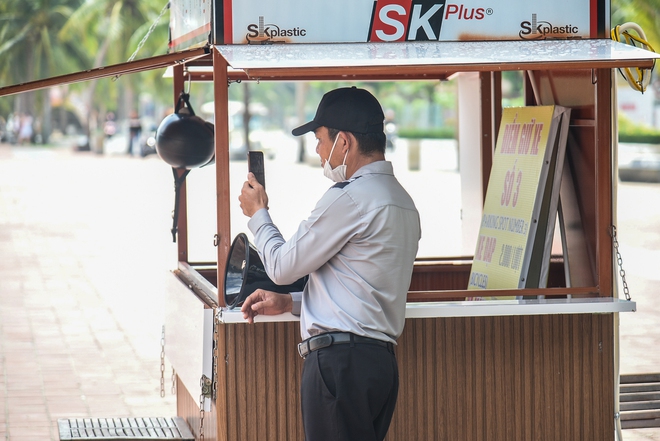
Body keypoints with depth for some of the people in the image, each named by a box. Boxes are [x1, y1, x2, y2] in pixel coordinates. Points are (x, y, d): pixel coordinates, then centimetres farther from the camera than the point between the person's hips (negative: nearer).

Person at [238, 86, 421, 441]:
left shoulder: (349, 198, -13)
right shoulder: (401, 200, 16)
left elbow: (283, 266, -4)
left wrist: (257, 213, 14)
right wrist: (289, 303, 21)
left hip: (340, 361, -9)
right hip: (381, 360, 9)